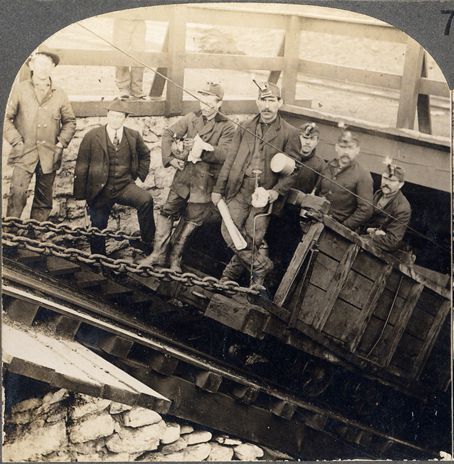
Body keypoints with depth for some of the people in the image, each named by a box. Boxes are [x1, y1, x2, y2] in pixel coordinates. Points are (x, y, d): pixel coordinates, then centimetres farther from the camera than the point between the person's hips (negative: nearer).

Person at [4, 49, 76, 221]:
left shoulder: (59, 94, 10)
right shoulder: (20, 89, 3)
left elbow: (69, 121, 18)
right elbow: (7, 118, 2)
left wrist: (61, 143, 4)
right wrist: (16, 142, -7)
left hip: (49, 155, 3)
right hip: (25, 153, -3)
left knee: (44, 199, 7)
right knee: (17, 193, -16)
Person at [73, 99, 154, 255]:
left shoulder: (134, 136, 3)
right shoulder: (92, 136, -4)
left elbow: (145, 155, 23)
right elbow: (81, 167, -3)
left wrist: (139, 175, 8)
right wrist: (80, 195, -6)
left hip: (125, 186, 1)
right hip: (100, 190, 0)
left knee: (146, 200, -28)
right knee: (98, 228, 5)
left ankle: (148, 243, -17)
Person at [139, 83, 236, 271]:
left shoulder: (227, 127, -6)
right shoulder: (191, 118, 3)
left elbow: (224, 154, -16)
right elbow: (168, 134, 5)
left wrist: (204, 149, -29)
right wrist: (169, 158, -8)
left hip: (205, 180, -2)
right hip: (184, 173, 2)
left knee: (192, 219, 8)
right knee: (167, 212, 0)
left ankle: (175, 256, 24)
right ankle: (159, 254, 11)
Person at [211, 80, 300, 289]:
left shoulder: (289, 133, 0)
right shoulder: (245, 128, 11)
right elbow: (230, 160, 12)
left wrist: (276, 192, -16)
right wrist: (218, 189, 9)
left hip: (264, 194, -3)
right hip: (239, 190, 3)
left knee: (252, 239, -2)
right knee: (229, 231, -7)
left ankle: (231, 273, 17)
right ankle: (262, 266, 8)